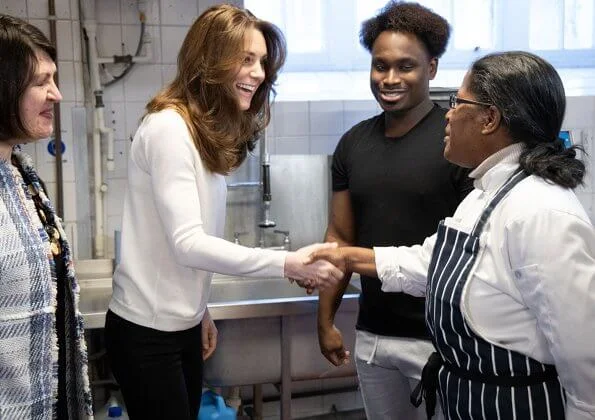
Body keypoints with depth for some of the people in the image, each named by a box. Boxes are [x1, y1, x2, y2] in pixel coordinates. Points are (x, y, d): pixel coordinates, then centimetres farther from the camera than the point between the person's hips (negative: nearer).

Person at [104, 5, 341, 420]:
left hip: (182, 324, 8)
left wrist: (200, 309, 8)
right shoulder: (169, 128, -18)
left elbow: (198, 239, 8)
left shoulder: (211, 132, 8)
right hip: (147, 330, -8)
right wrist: (288, 264, -26)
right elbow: (186, 244, -24)